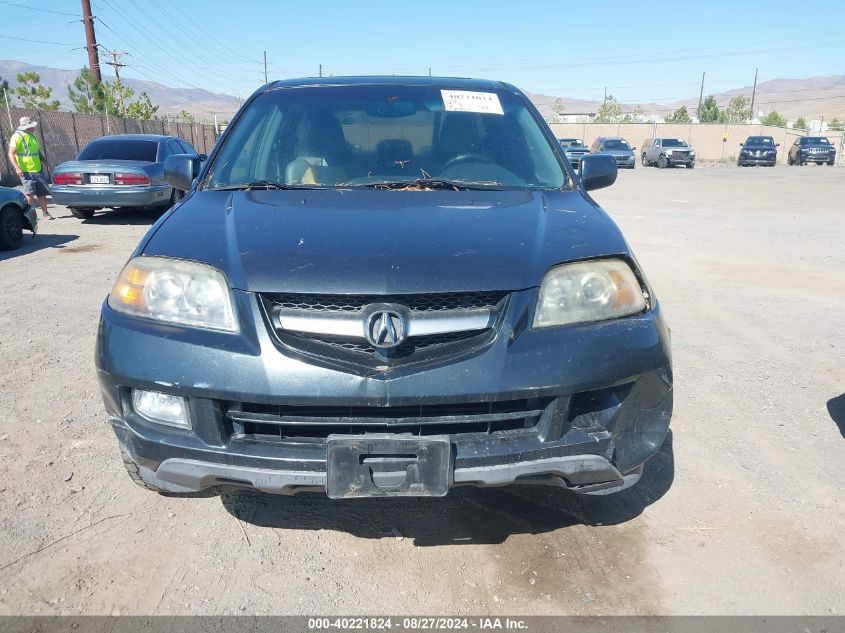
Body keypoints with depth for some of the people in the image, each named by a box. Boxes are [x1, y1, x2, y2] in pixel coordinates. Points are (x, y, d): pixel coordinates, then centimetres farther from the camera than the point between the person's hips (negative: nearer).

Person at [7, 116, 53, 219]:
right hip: (26, 171, -7)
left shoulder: (32, 136, 16)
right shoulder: (17, 137, -8)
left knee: (42, 194, 7)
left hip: (37, 170, 7)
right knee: (30, 194, -13)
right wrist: (17, 168, -21)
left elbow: (38, 151, 27)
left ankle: (45, 213, 15)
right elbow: (11, 154, -12)